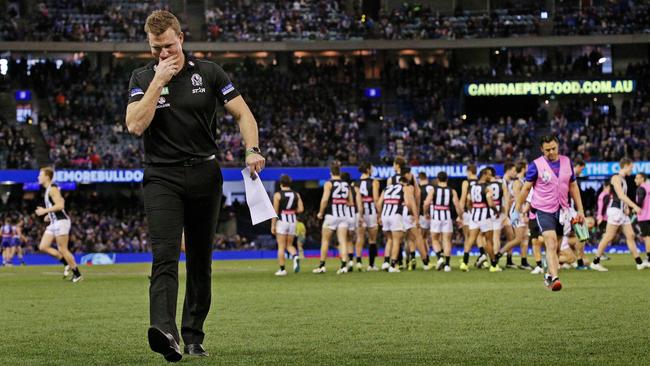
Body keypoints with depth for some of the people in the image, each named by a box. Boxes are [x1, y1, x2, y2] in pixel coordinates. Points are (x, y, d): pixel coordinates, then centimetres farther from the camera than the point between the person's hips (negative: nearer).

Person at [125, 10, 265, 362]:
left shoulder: (208, 72, 3)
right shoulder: (142, 78, 2)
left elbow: (242, 113, 3)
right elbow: (135, 125, -13)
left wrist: (252, 150, -14)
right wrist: (158, 81, -14)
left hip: (204, 176, 2)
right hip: (161, 177, -2)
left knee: (200, 262, 7)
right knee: (164, 256, -19)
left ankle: (193, 336, 17)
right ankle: (164, 330, -35)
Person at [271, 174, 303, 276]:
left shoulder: (277, 195, -5)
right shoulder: (296, 194, 6)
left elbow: (275, 211, -8)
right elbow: (301, 209, -1)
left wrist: (272, 226, -5)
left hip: (281, 221, -4)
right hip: (293, 221, 4)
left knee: (281, 247, 2)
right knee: (289, 245, 15)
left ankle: (282, 269, 1)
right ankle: (295, 257, -16)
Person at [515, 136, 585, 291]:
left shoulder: (567, 162, 6)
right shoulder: (536, 165, -6)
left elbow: (573, 187, 14)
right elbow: (526, 189, 0)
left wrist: (580, 210, 11)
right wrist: (517, 210, -1)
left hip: (561, 210, 5)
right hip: (543, 210, -5)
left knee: (555, 247, 11)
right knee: (551, 244, -20)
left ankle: (549, 275, 29)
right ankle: (555, 278, -28)